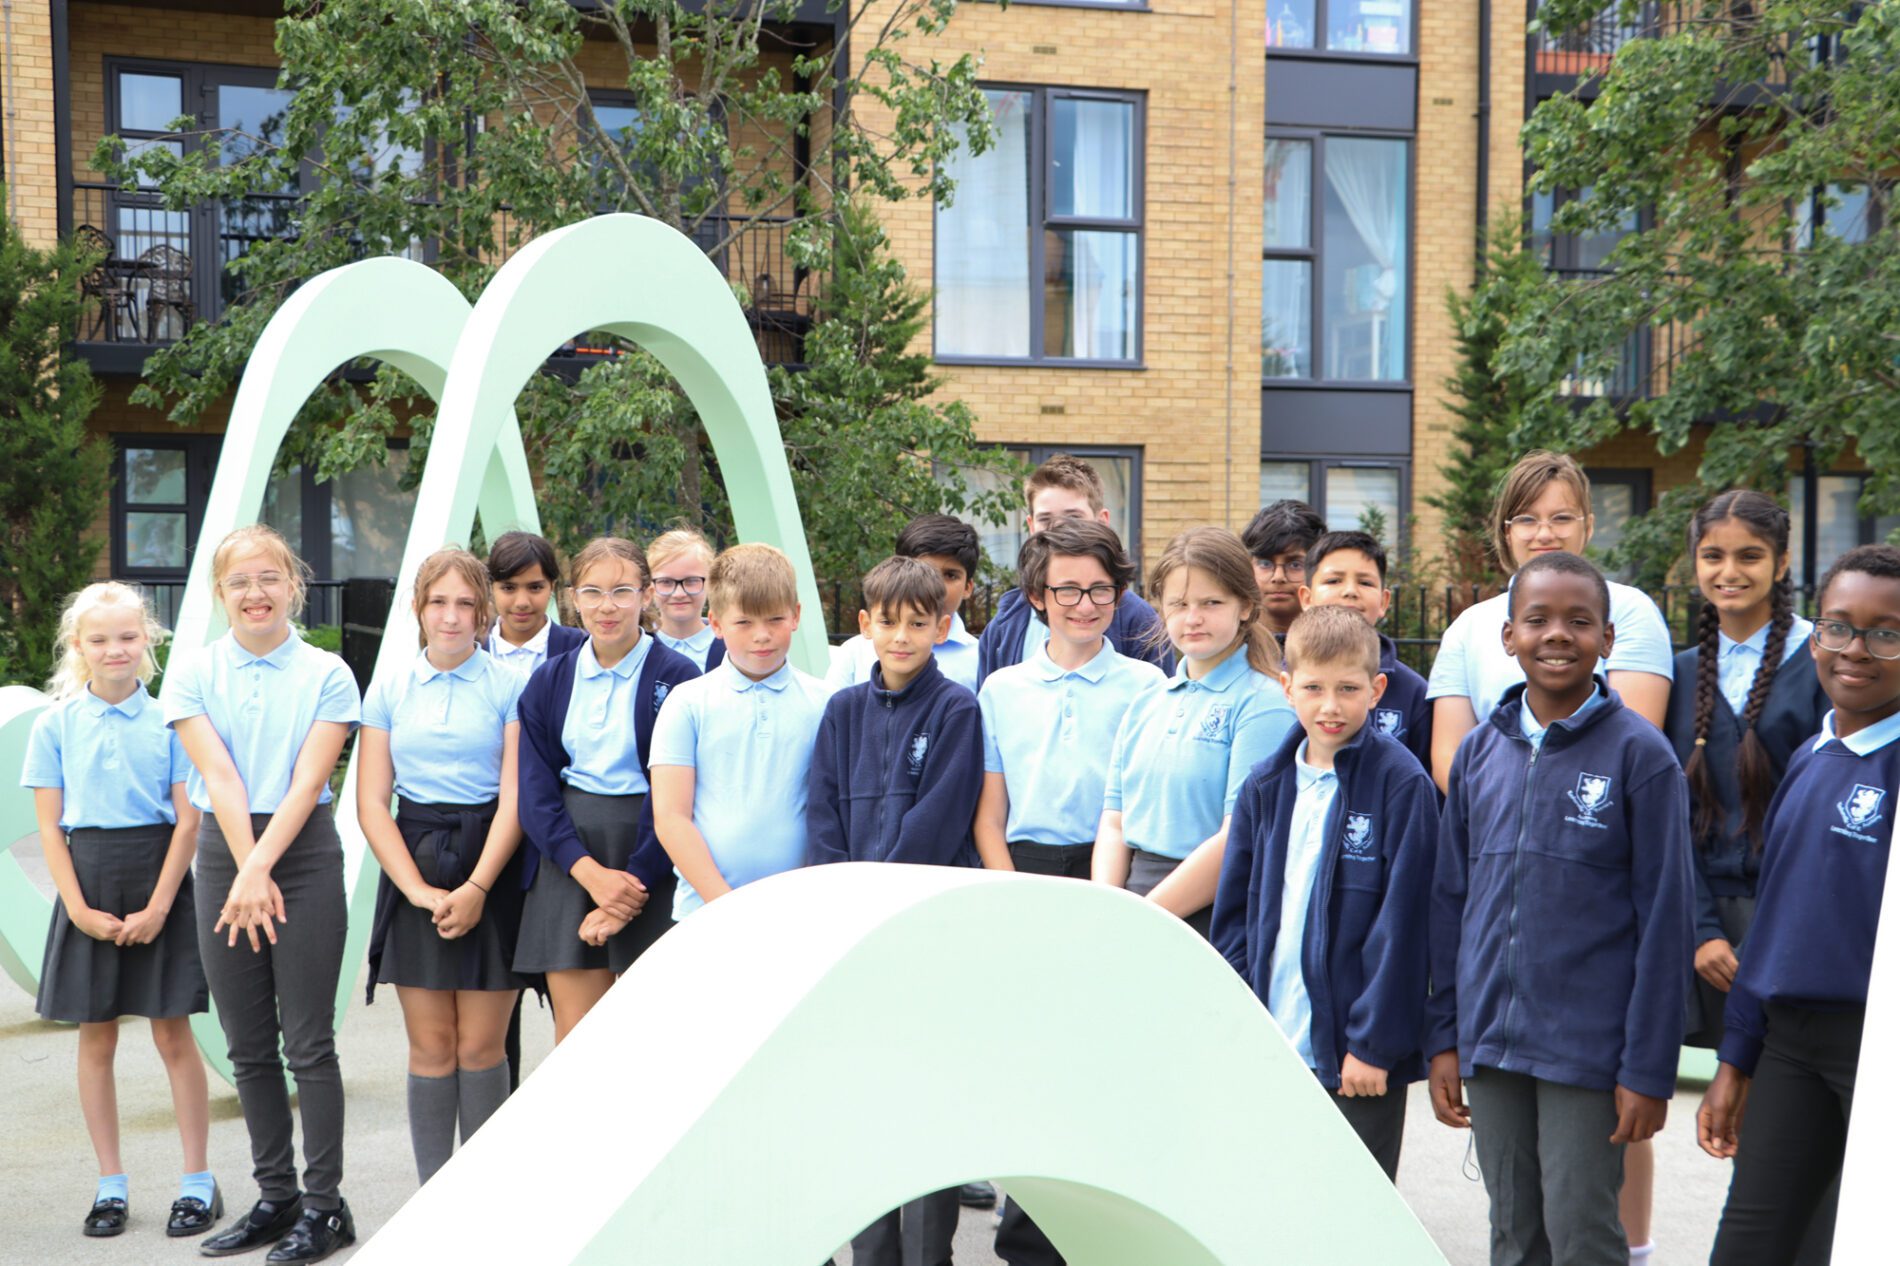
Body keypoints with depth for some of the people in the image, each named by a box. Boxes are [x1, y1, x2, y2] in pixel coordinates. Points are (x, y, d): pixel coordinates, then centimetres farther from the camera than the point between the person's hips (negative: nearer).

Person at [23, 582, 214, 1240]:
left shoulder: (169, 718, -2)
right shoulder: (55, 724, 2)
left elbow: (188, 819, -4)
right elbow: (49, 826, 2)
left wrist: (157, 907, -10)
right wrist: (80, 909, -8)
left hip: (159, 879, -2)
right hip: (88, 882, 2)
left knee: (173, 1035, 2)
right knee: (96, 1037, 8)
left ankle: (199, 1181, 12)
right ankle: (110, 1185, 20)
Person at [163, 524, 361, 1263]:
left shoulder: (327, 675, -1)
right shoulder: (192, 674, 5)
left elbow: (307, 782, -8)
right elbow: (218, 777, -5)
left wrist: (261, 870, -18)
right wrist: (247, 876, -14)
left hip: (305, 852, -3)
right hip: (223, 852, 3)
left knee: (308, 1042, -1)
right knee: (248, 1047, 9)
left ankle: (324, 1203, 8)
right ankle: (275, 1197, 21)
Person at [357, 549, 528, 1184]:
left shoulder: (509, 686, -1)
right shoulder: (389, 689, 7)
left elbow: (514, 798, -5)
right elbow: (371, 803, 3)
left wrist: (476, 887, -15)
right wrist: (419, 889, -7)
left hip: (492, 867, -2)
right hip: (414, 865, 2)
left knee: (481, 1046, 0)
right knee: (430, 1048, 4)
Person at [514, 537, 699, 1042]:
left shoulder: (676, 677, -3)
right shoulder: (548, 681, 9)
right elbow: (535, 792, 2)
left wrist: (633, 883, -14)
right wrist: (589, 871, -12)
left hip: (649, 863, -3)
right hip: (567, 862, 3)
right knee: (575, 1041, 1)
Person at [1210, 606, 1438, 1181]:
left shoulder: (1401, 783, -9)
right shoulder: (1266, 786, 7)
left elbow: (1401, 921, -12)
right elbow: (1234, 911, 10)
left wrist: (1374, 1042, -14)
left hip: (1357, 1053, -5)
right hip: (1271, 1048, 5)